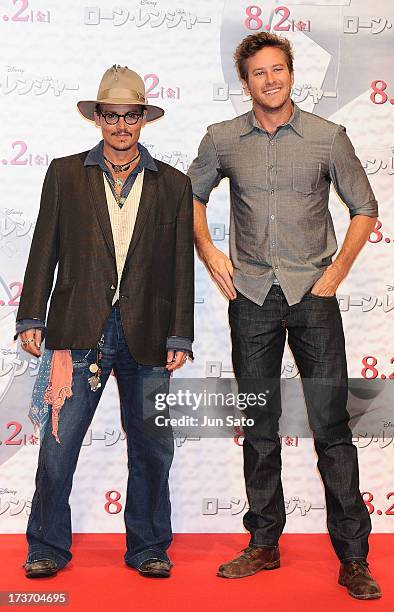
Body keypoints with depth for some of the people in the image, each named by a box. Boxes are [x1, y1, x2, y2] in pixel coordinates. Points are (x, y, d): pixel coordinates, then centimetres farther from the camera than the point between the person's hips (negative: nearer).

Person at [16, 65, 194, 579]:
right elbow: (45, 250, 6)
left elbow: (181, 267, 7)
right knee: (58, 442, 1)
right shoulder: (65, 174, 8)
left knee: (152, 448, 8)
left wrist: (180, 337, 2)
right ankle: (48, 547, 18)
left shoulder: (173, 185, 9)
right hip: (79, 329, -1)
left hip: (147, 335, 1)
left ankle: (148, 547, 23)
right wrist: (32, 318, -1)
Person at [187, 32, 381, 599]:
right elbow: (193, 195, 21)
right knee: (259, 426, 9)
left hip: (312, 296, -2)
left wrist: (337, 270, -2)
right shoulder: (222, 140, 5)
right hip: (251, 296, 2)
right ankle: (264, 543, 22)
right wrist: (207, 250, 6)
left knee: (331, 425, -3)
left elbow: (364, 209, 8)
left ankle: (353, 557, 6)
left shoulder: (329, 137, 1)